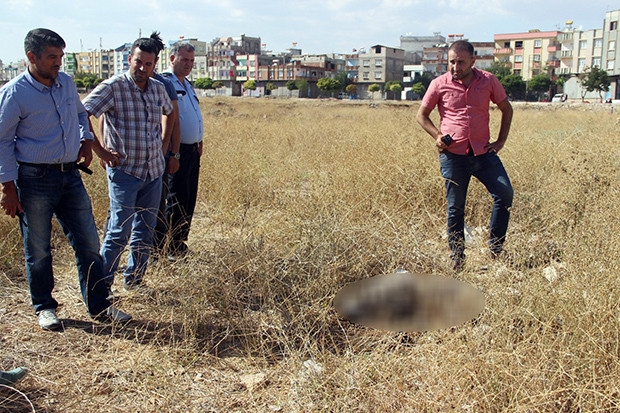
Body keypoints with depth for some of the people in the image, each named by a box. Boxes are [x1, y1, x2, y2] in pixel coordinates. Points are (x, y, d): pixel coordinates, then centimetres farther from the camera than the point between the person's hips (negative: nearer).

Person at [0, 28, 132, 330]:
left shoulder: (66, 82, 7)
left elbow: (80, 114, 26)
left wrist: (86, 140, 7)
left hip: (70, 175, 5)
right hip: (34, 179, -5)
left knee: (89, 244, 6)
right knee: (38, 250, 7)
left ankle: (99, 306, 17)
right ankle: (44, 308, 25)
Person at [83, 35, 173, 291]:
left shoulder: (158, 88, 7)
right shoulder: (113, 87, -11)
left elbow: (169, 113, 27)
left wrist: (165, 143, 19)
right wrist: (99, 149, -13)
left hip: (154, 171, 6)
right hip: (124, 171, -6)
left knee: (146, 231, 11)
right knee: (119, 231, -7)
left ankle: (134, 280, 24)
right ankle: (103, 284, 7)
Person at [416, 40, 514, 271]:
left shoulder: (488, 81, 3)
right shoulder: (439, 84, -1)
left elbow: (506, 109, 15)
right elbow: (421, 115, 9)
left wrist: (501, 141, 7)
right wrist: (437, 136, -5)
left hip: (483, 152, 2)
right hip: (453, 155, -1)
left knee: (505, 193, -9)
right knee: (455, 208, 5)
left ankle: (495, 247, 9)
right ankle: (457, 258, 19)